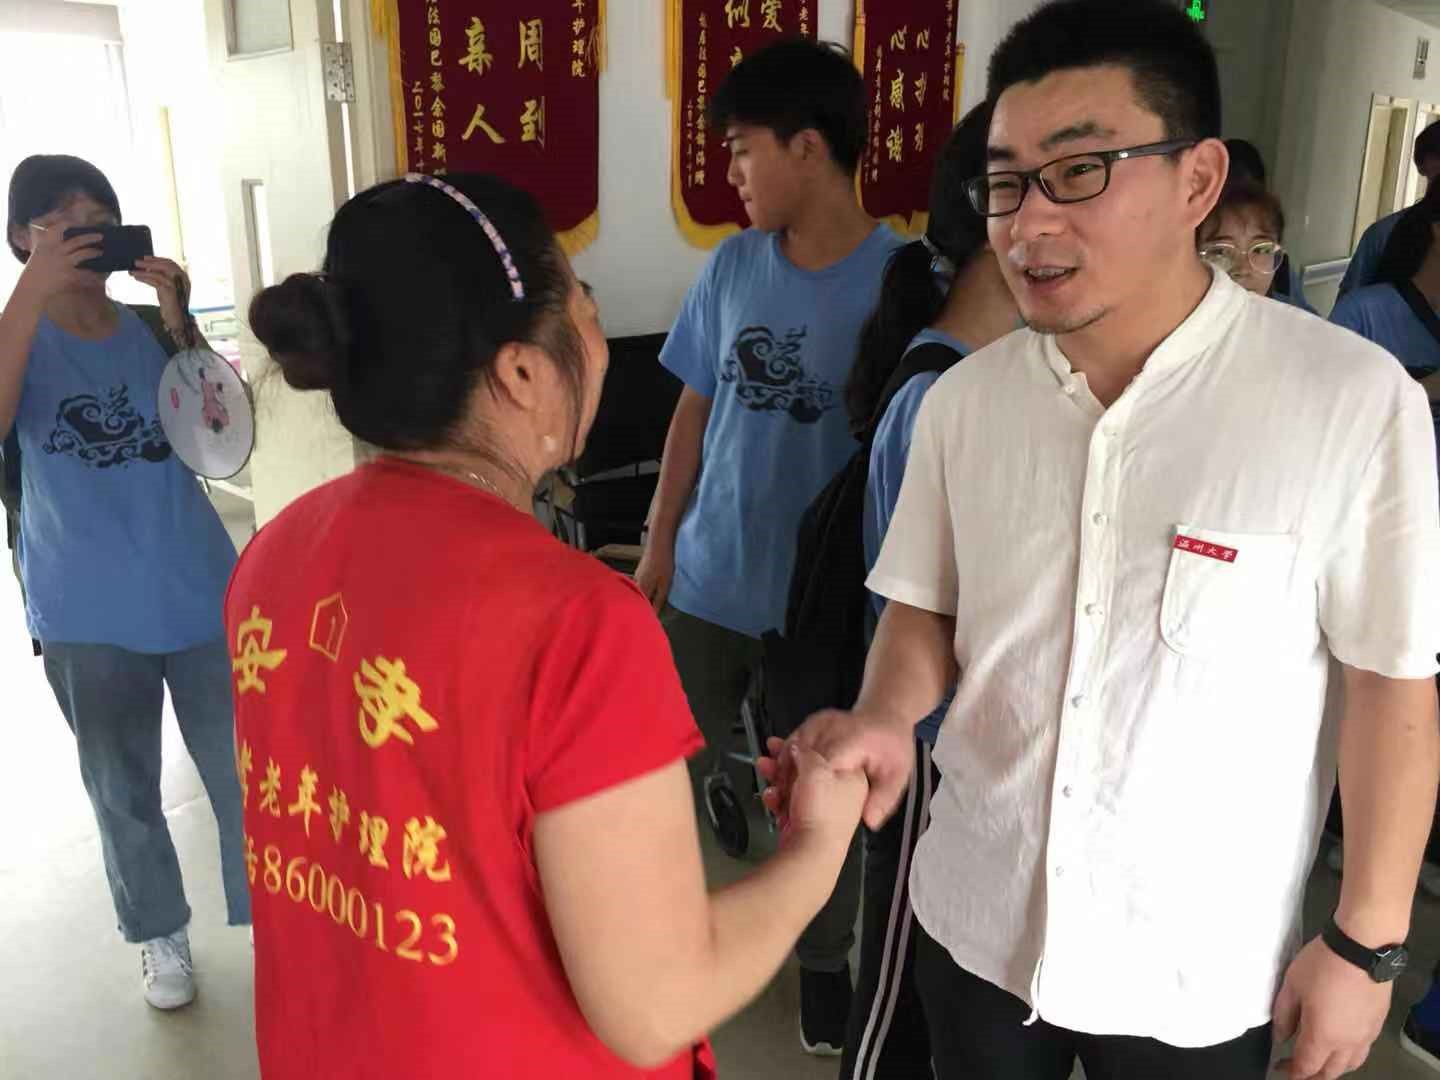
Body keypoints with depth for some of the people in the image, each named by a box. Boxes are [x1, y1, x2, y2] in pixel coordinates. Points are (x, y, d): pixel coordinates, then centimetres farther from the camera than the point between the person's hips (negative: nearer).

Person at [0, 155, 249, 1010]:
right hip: (89, 616, -1)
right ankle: (160, 935, 32)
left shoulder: (154, 328, 2)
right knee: (123, 791, 14)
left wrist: (181, 326, -19)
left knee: (246, 772, 8)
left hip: (203, 593, 1)